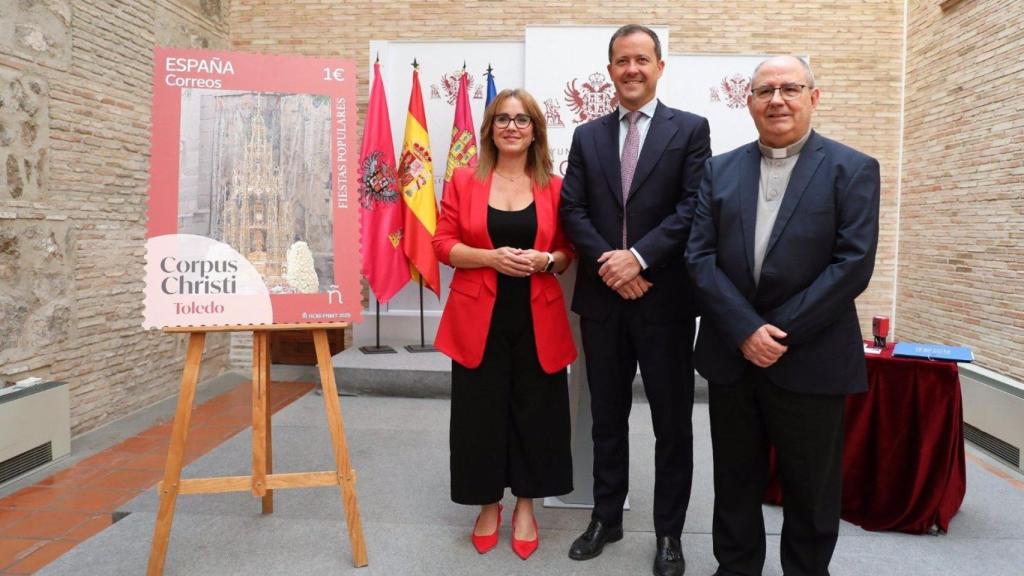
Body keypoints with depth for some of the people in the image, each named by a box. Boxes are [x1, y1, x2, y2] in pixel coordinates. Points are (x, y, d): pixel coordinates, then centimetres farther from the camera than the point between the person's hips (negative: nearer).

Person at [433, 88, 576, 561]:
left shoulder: (553, 186, 5)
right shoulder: (464, 181, 3)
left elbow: (569, 251, 10)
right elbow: (443, 244, -1)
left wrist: (546, 261, -12)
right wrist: (491, 257, -16)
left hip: (538, 321, 1)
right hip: (479, 318, -1)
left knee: (535, 412, 7)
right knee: (482, 412, 6)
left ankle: (525, 506, 26)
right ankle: (488, 504, 27)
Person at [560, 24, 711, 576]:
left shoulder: (690, 129, 2)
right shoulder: (587, 136, 11)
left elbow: (694, 208, -8)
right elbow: (572, 210, 2)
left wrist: (638, 256, -18)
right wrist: (607, 262, -13)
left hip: (665, 298, -2)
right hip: (602, 297, 3)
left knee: (672, 421, 7)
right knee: (607, 416, 14)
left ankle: (669, 532, 23)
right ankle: (606, 516, 30)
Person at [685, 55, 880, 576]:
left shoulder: (852, 170, -1)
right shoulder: (720, 170, 7)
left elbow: (854, 264, -10)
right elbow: (700, 256, -1)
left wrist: (782, 332, -15)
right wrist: (745, 330, -13)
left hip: (811, 361, -2)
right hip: (730, 356, 3)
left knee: (811, 491, 12)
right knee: (734, 484, 15)